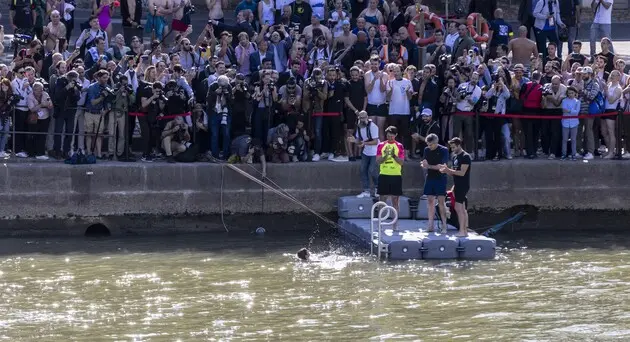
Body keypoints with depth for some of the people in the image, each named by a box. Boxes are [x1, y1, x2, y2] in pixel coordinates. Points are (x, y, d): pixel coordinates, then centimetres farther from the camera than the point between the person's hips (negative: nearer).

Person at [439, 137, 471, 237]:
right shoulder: (455, 157, 15)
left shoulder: (465, 157, -13)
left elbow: (462, 173, -19)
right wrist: (446, 171, 0)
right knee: (462, 209, 9)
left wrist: (448, 170, -16)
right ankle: (465, 231, 11)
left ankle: (462, 231, -13)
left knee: (458, 207, -13)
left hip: (463, 186, -9)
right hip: (458, 186, 9)